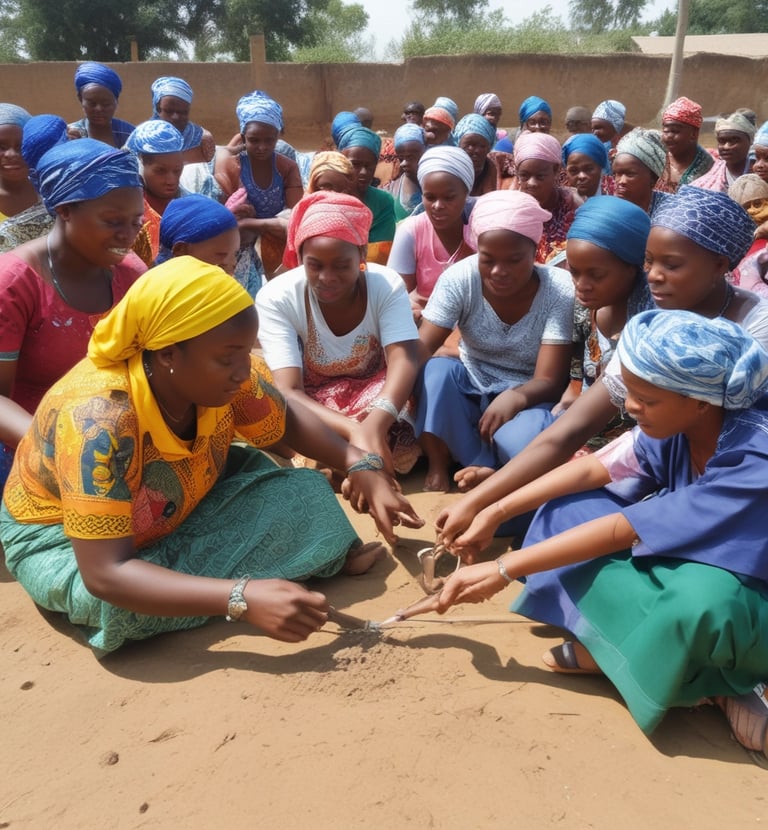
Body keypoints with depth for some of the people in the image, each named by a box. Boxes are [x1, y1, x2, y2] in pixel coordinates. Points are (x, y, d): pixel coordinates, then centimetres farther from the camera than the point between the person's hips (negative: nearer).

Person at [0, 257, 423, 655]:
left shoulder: (223, 372, -23)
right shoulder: (98, 421, -39)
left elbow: (289, 419, -3)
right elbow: (106, 575, -42)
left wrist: (360, 466, -20)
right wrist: (244, 598, -51)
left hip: (179, 513, 3)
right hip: (61, 535, -2)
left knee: (303, 493, -13)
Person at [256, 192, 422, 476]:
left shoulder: (387, 284, -17)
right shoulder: (276, 298, -22)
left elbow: (403, 360, -31)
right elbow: (288, 392, -30)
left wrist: (375, 423, -53)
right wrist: (354, 430, -48)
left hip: (375, 395, 0)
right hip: (311, 407, 0)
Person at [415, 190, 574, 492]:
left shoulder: (560, 291, -20)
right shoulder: (460, 277, -16)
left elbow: (550, 380, -23)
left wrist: (515, 397, -47)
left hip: (527, 396, -2)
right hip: (470, 386, 3)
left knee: (521, 441, -36)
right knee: (435, 370, -31)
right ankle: (438, 465, -14)